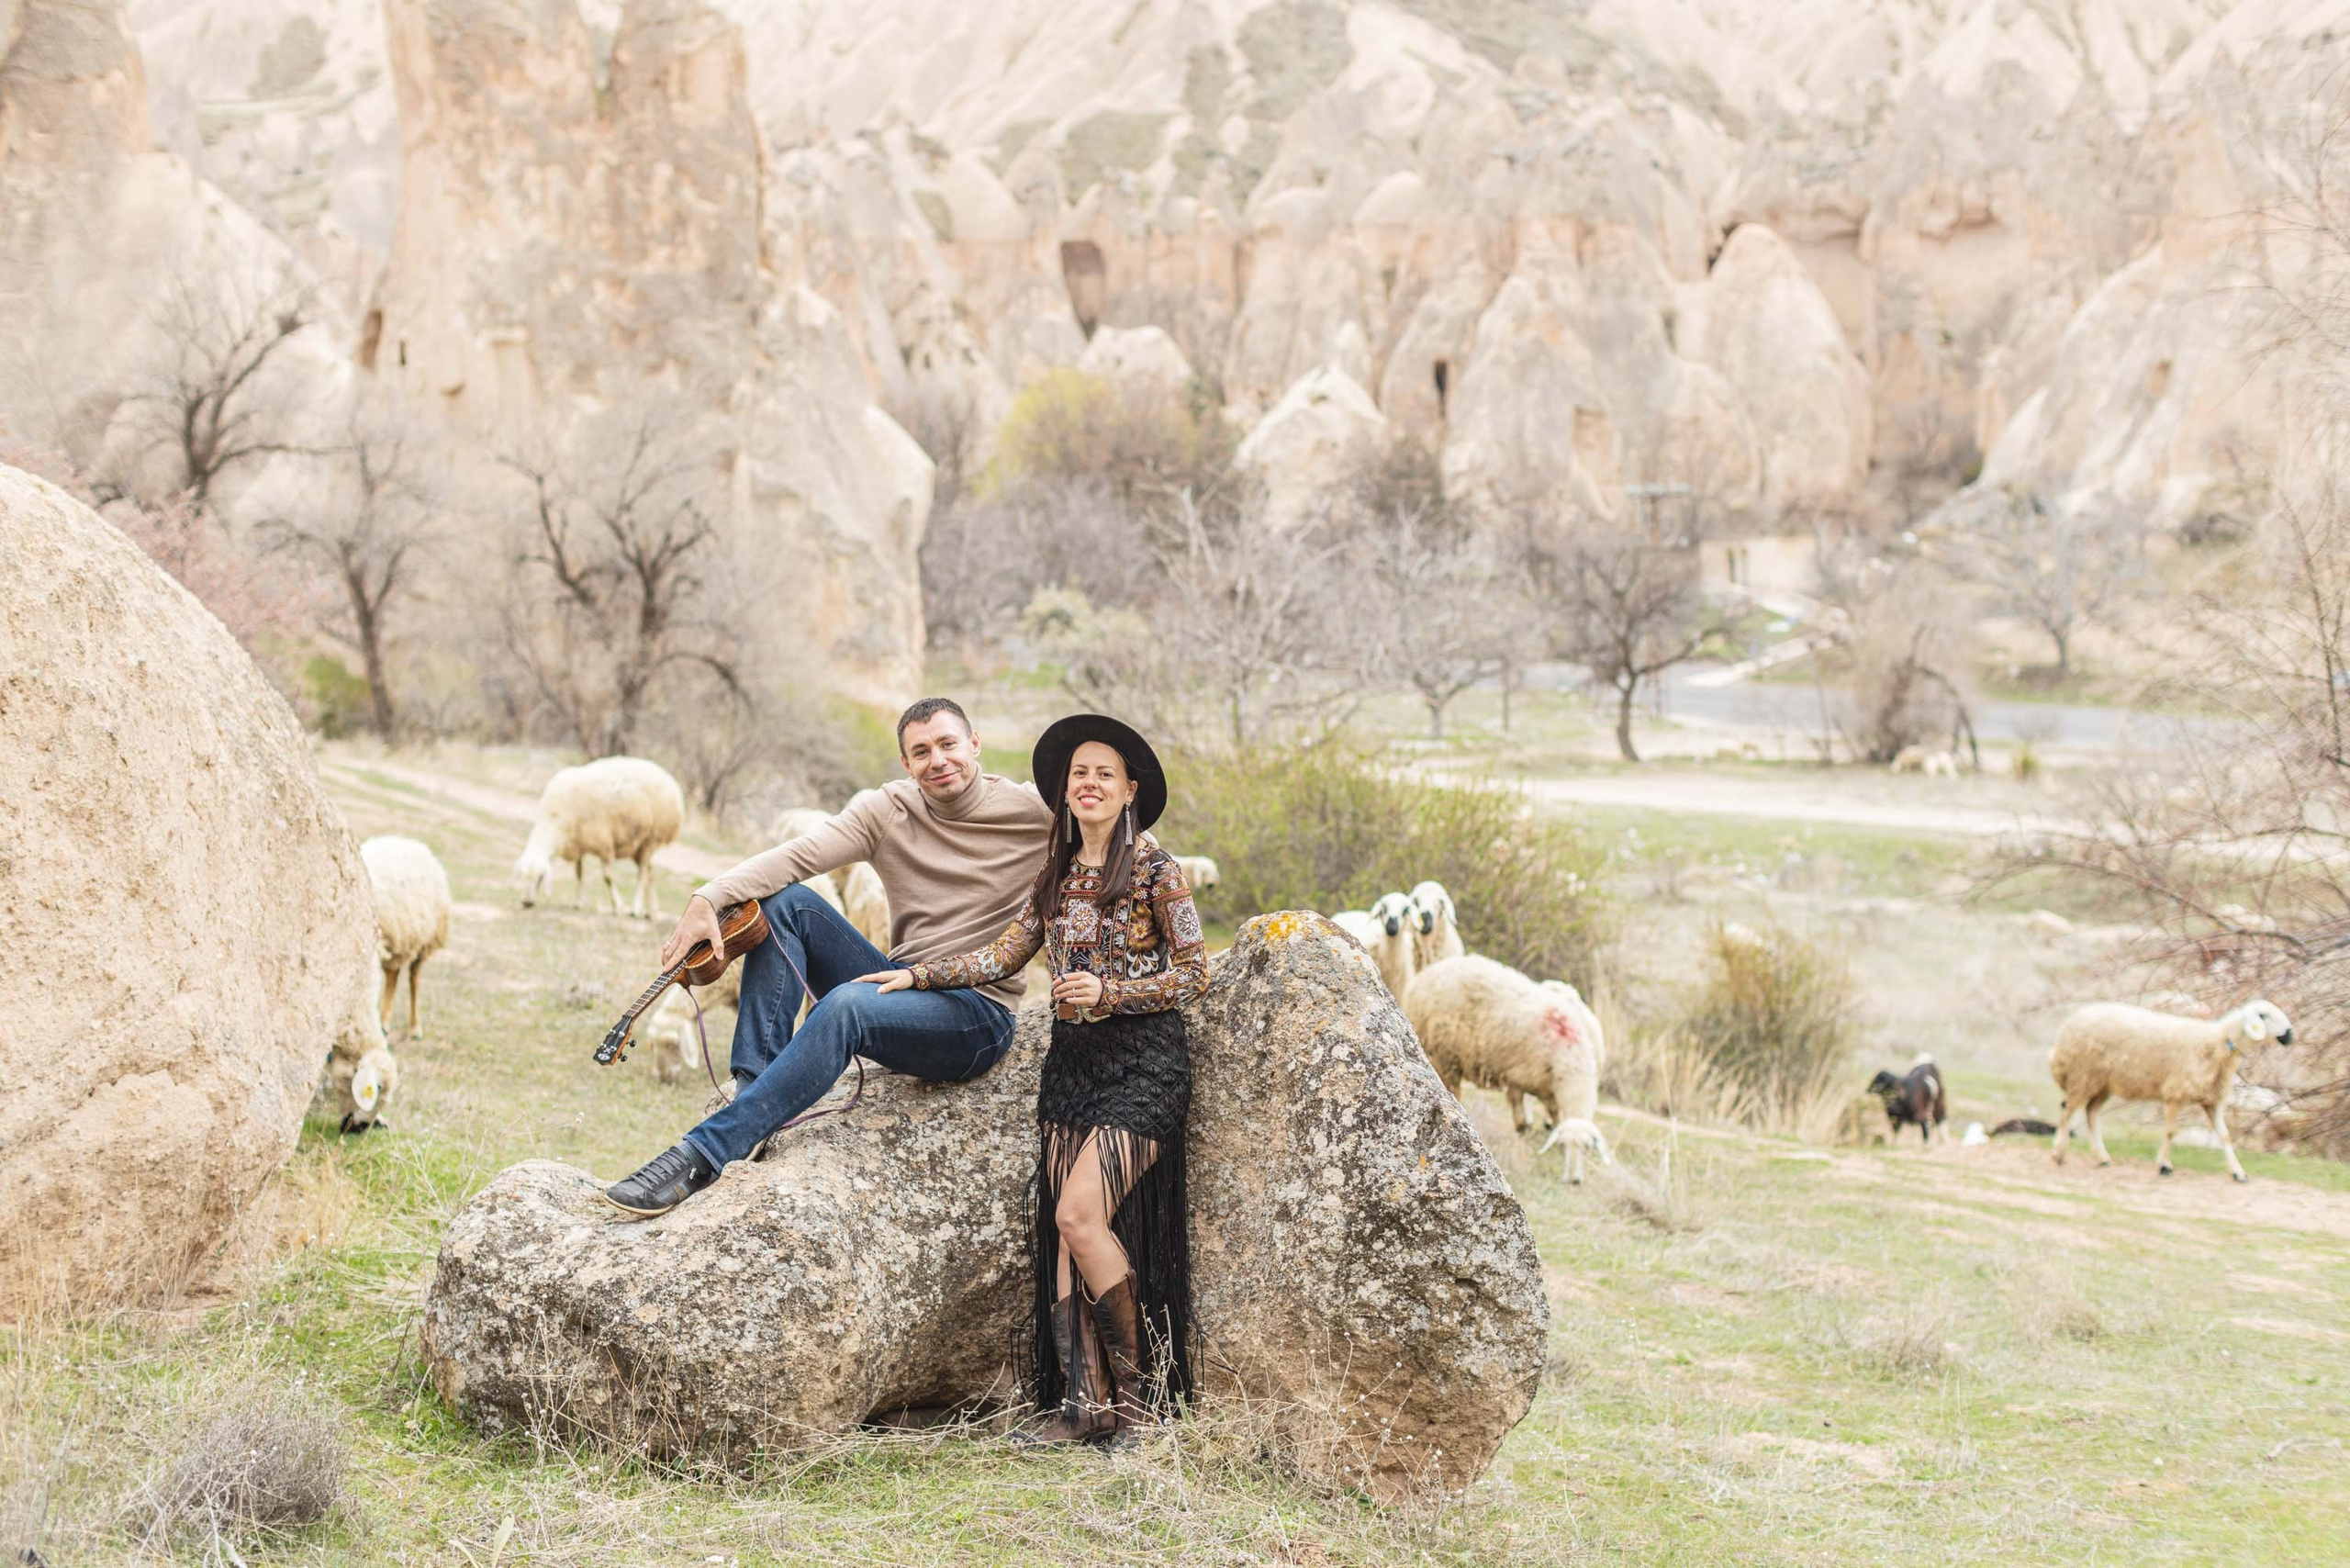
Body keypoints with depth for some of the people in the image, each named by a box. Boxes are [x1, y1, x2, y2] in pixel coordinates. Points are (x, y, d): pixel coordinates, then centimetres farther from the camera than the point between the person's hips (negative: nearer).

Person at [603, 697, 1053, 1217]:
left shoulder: (1030, 812, -4)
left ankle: (703, 1154, -39)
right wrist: (709, 900, -23)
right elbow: (796, 856, -10)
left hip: (980, 1015, -5)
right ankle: (751, 1087, -21)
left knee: (847, 1005, -35)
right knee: (783, 902, -11)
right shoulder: (887, 811, 3)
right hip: (901, 986, 5)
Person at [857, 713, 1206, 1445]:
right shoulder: (1057, 875, 12)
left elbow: (1193, 974, -7)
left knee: (1079, 1216, -17)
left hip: (1140, 1062, -7)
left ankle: (1144, 1381, -3)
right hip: (1070, 1062, 7)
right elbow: (1002, 957, 14)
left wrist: (1109, 991, -17)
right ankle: (1086, 1400, 1)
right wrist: (917, 975, 8)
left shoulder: (1152, 868, -6)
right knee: (1064, 1231, -1)